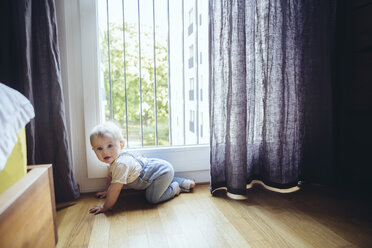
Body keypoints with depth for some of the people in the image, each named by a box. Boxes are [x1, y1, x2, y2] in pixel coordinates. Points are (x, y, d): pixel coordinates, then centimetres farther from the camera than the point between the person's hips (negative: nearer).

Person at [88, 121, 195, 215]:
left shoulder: (121, 163, -31)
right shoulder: (115, 158, 1)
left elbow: (116, 188, -28)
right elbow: (110, 177, 20)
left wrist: (105, 207, -18)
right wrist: (107, 192, 26)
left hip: (162, 171, -10)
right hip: (160, 168, 11)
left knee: (152, 198, -15)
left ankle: (175, 188, 5)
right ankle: (183, 182, 32)